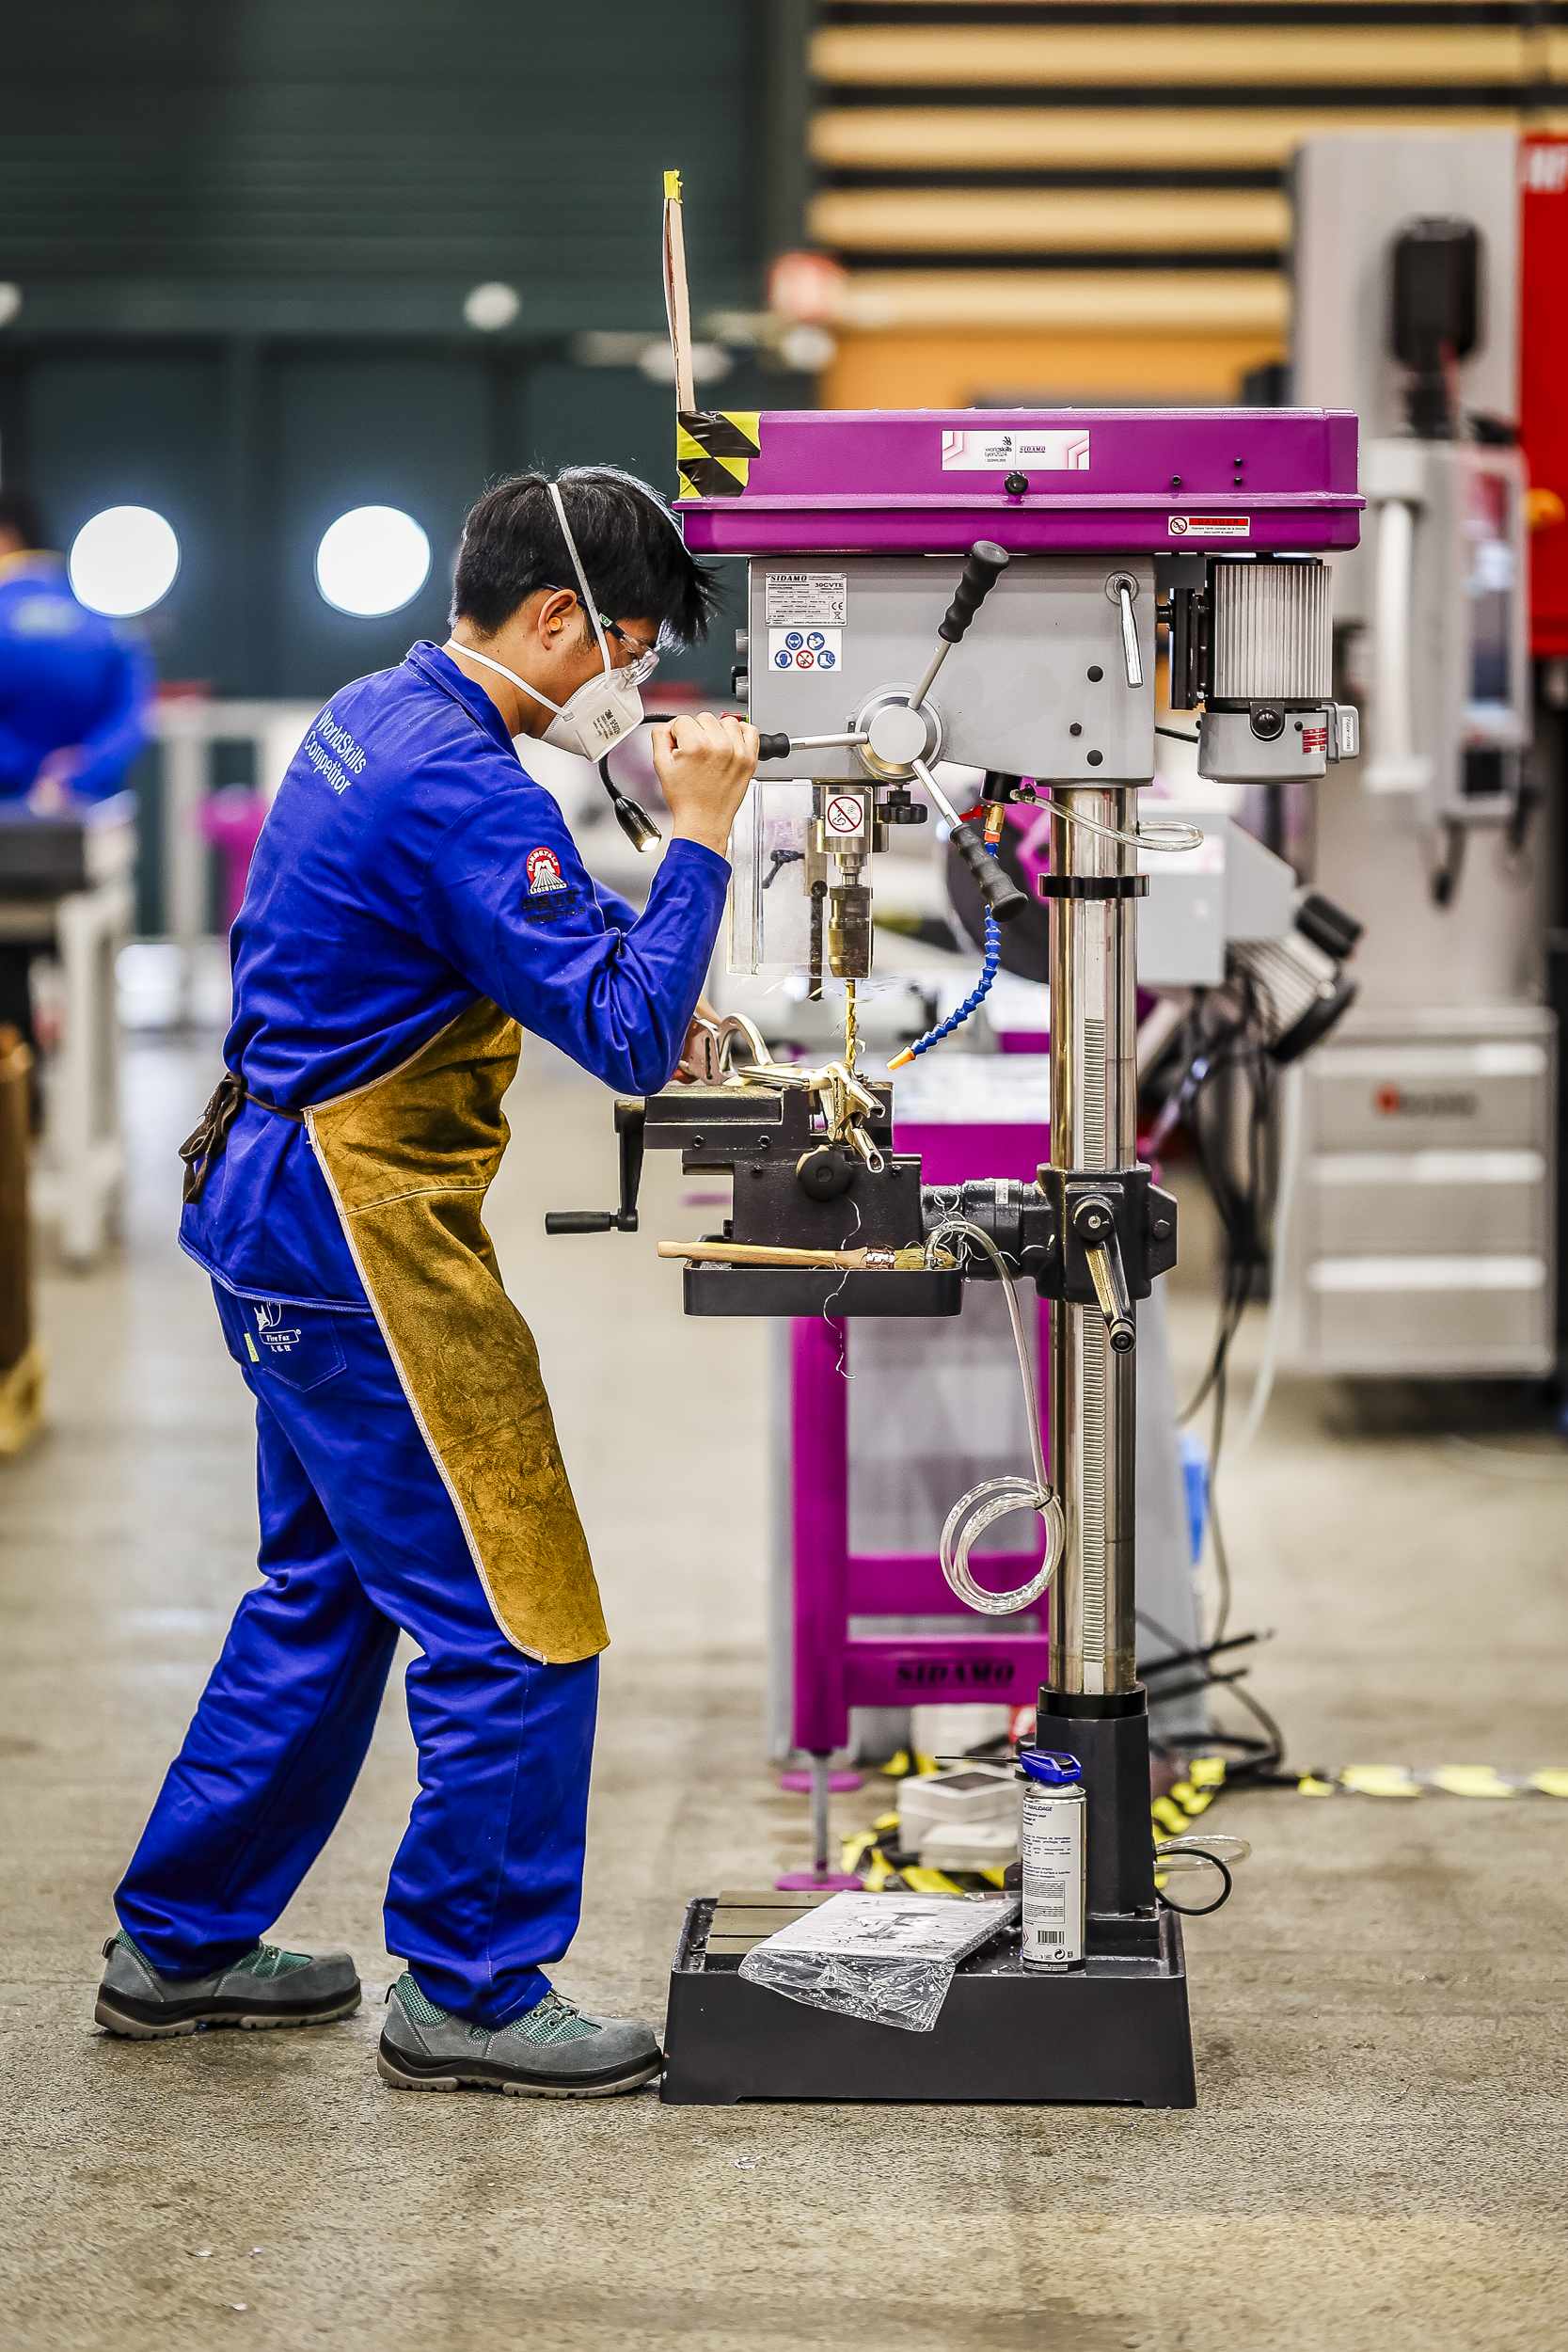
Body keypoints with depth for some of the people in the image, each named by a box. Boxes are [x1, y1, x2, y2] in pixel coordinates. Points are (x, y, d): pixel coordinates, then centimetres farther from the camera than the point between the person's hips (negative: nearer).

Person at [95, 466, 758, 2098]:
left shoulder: (374, 721, 12)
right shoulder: (463, 787, -21)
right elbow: (626, 1043, -23)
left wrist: (645, 1000, 13)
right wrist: (697, 836, -16)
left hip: (287, 1213, 11)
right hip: (365, 1242, -11)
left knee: (324, 1592, 20)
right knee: (515, 1625, -3)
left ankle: (179, 1946, 28)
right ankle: (467, 1994, 7)